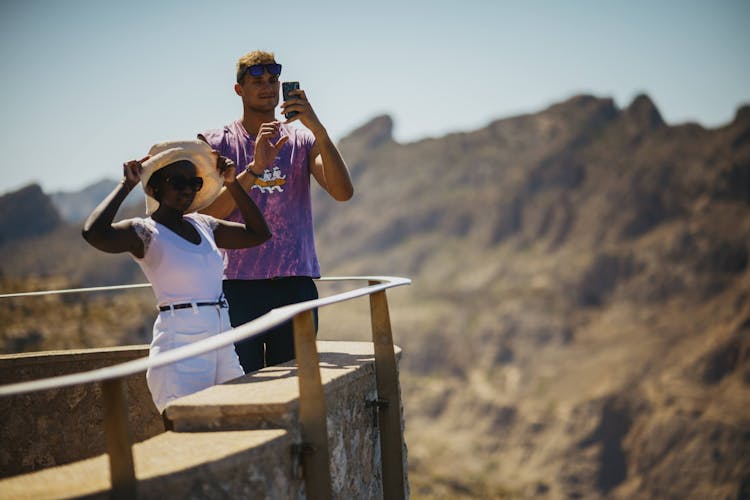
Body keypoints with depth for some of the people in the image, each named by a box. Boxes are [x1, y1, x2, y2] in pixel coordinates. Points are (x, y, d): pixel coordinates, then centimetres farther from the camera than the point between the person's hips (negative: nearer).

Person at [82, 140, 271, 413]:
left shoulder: (203, 225, 15)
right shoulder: (145, 232, -4)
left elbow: (258, 233, 24)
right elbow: (94, 233, -22)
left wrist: (232, 183, 16)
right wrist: (126, 184, -12)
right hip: (180, 348, -7)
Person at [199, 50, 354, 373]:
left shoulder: (303, 140, 11)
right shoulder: (216, 144, 7)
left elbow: (343, 192, -6)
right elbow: (208, 213, -7)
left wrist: (317, 128, -16)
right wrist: (255, 168, -18)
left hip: (296, 283, 2)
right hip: (239, 283, -2)